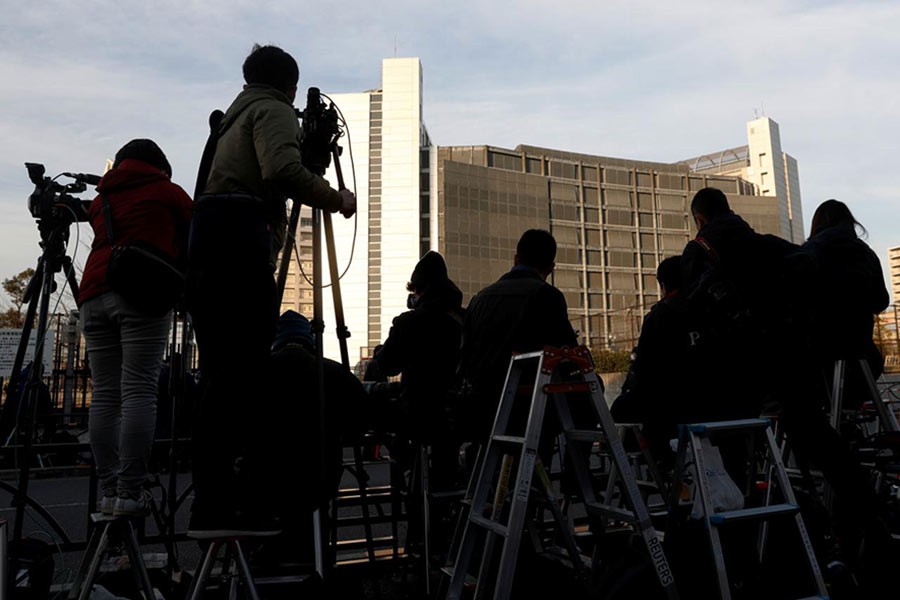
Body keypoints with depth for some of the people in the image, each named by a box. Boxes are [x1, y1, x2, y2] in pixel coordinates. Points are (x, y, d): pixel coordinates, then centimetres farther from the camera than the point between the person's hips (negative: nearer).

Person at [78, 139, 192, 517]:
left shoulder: (100, 200, 27)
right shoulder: (166, 191, 13)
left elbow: (105, 241, 24)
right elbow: (193, 242, 14)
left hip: (94, 294, 5)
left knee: (104, 394, 3)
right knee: (139, 391, -10)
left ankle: (109, 492, 3)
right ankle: (130, 493, -13)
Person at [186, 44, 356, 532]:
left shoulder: (235, 116, 32)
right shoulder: (274, 111, 6)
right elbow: (283, 171, -14)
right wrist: (336, 198, -2)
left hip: (204, 236, 9)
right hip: (240, 239, -8)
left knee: (219, 377, 7)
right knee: (246, 375, -11)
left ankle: (209, 505, 9)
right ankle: (251, 503, -10)